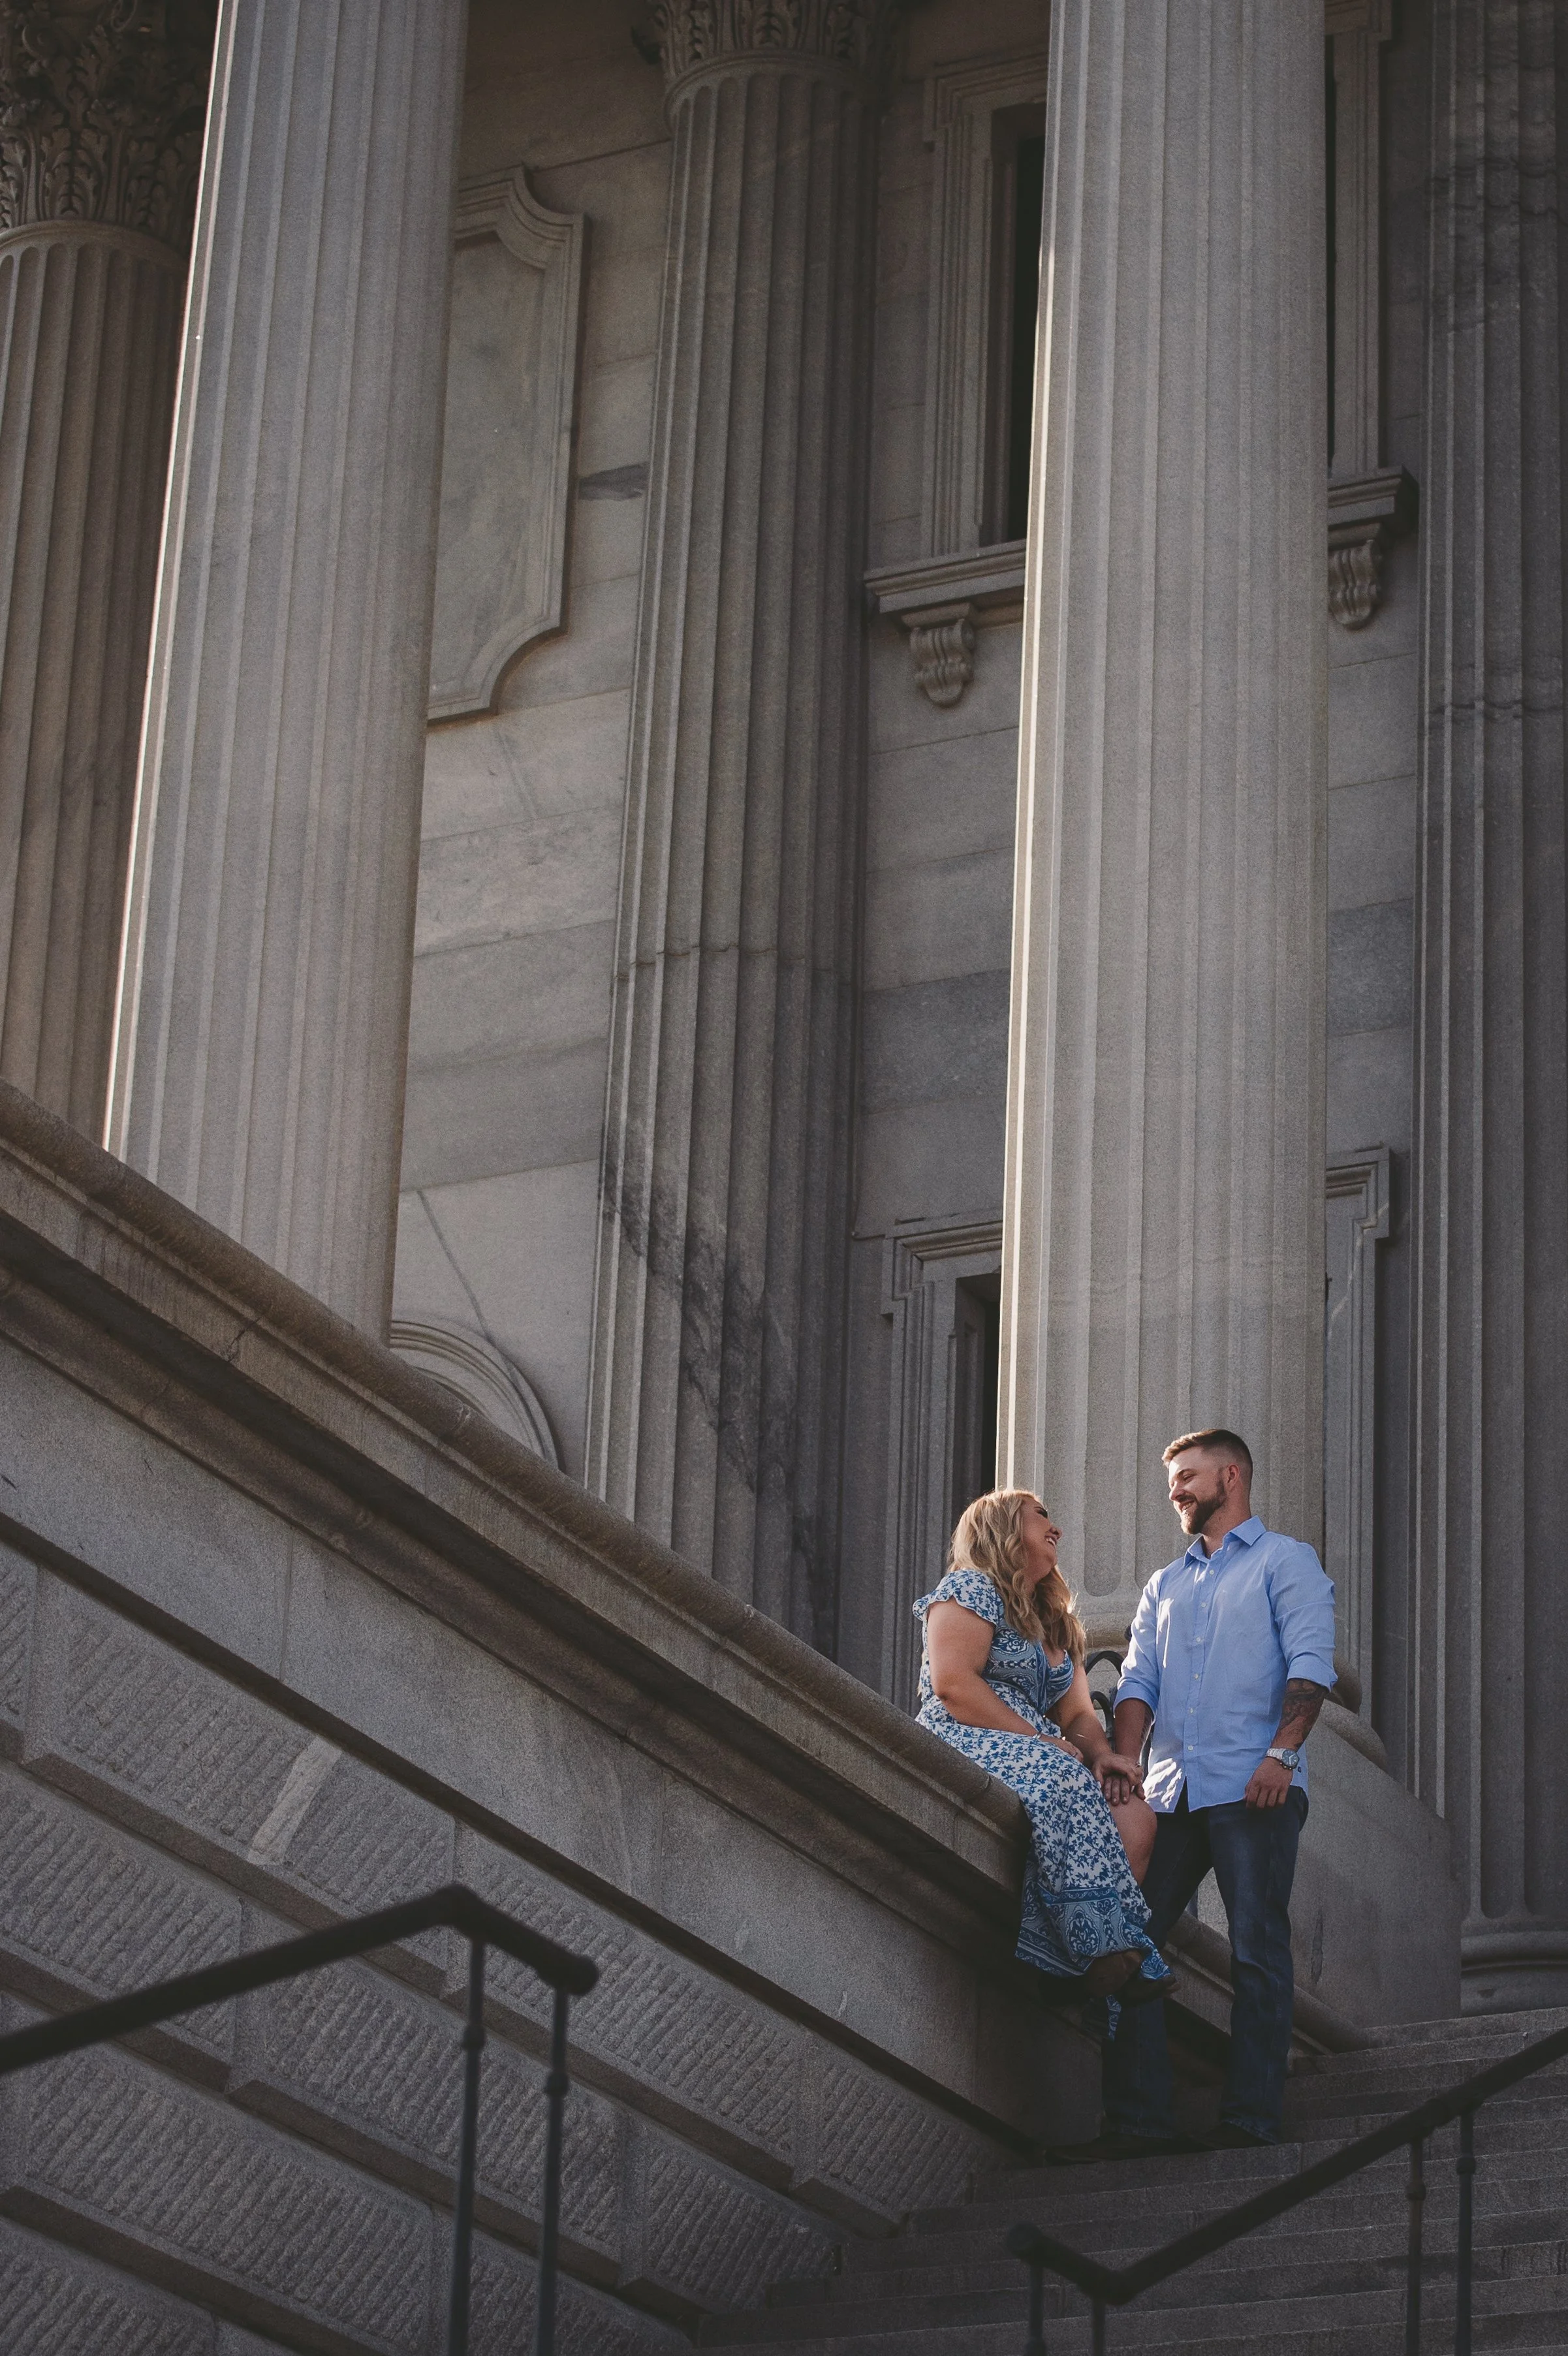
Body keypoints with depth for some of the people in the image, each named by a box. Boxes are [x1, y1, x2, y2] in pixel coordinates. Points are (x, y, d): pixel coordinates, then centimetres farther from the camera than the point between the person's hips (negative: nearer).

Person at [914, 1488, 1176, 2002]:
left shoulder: (1058, 1626, 28)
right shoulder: (970, 1589, 3)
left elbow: (1078, 1714, 21)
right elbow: (953, 1684, -12)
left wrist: (1102, 1756, -4)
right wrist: (1042, 1742, -15)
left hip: (1041, 1762, 8)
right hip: (966, 1745, -8)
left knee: (1134, 1817, -21)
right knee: (1062, 1785, -37)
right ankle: (1104, 1948, -37)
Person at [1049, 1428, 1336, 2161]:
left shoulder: (1284, 1562, 7)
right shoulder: (1164, 1586, 26)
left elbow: (1311, 1663, -5)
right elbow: (1138, 1680, 16)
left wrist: (1281, 1751, -19)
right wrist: (1125, 1760, -2)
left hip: (1253, 1790, -6)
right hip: (1172, 1792, 6)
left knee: (1257, 1953, -7)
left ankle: (1250, 2120, -7)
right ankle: (1139, 2119, -4)